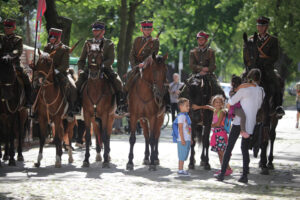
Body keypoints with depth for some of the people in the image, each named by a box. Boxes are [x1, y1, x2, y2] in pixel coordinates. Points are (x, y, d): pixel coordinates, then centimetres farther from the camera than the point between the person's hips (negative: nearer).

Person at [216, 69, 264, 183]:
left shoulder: (244, 90, -11)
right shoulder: (261, 92, 4)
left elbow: (229, 104, -5)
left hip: (239, 122, -5)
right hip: (251, 124, 5)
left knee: (229, 148, 2)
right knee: (245, 149, 13)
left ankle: (222, 173, -1)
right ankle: (245, 175, 6)